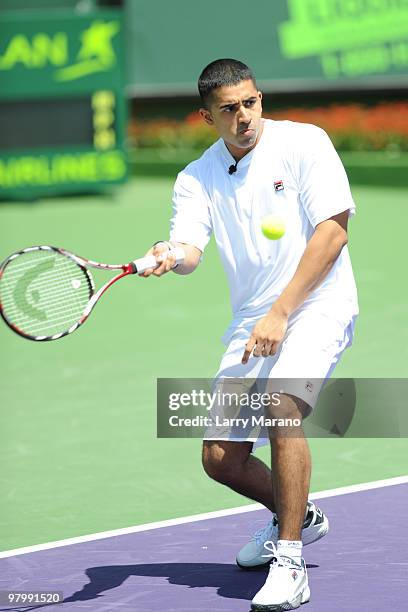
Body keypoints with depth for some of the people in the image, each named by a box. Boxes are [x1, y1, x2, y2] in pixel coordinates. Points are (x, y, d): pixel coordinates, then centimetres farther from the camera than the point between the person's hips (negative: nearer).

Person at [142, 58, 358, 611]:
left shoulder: (304, 143, -7)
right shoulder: (196, 178, 4)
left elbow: (333, 230, -12)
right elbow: (190, 252, -9)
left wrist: (280, 313, -17)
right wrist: (169, 257, -36)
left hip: (316, 307, -5)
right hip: (250, 325, 5)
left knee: (282, 408, -31)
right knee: (221, 459, 3)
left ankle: (289, 565, -23)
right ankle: (297, 516, 34)